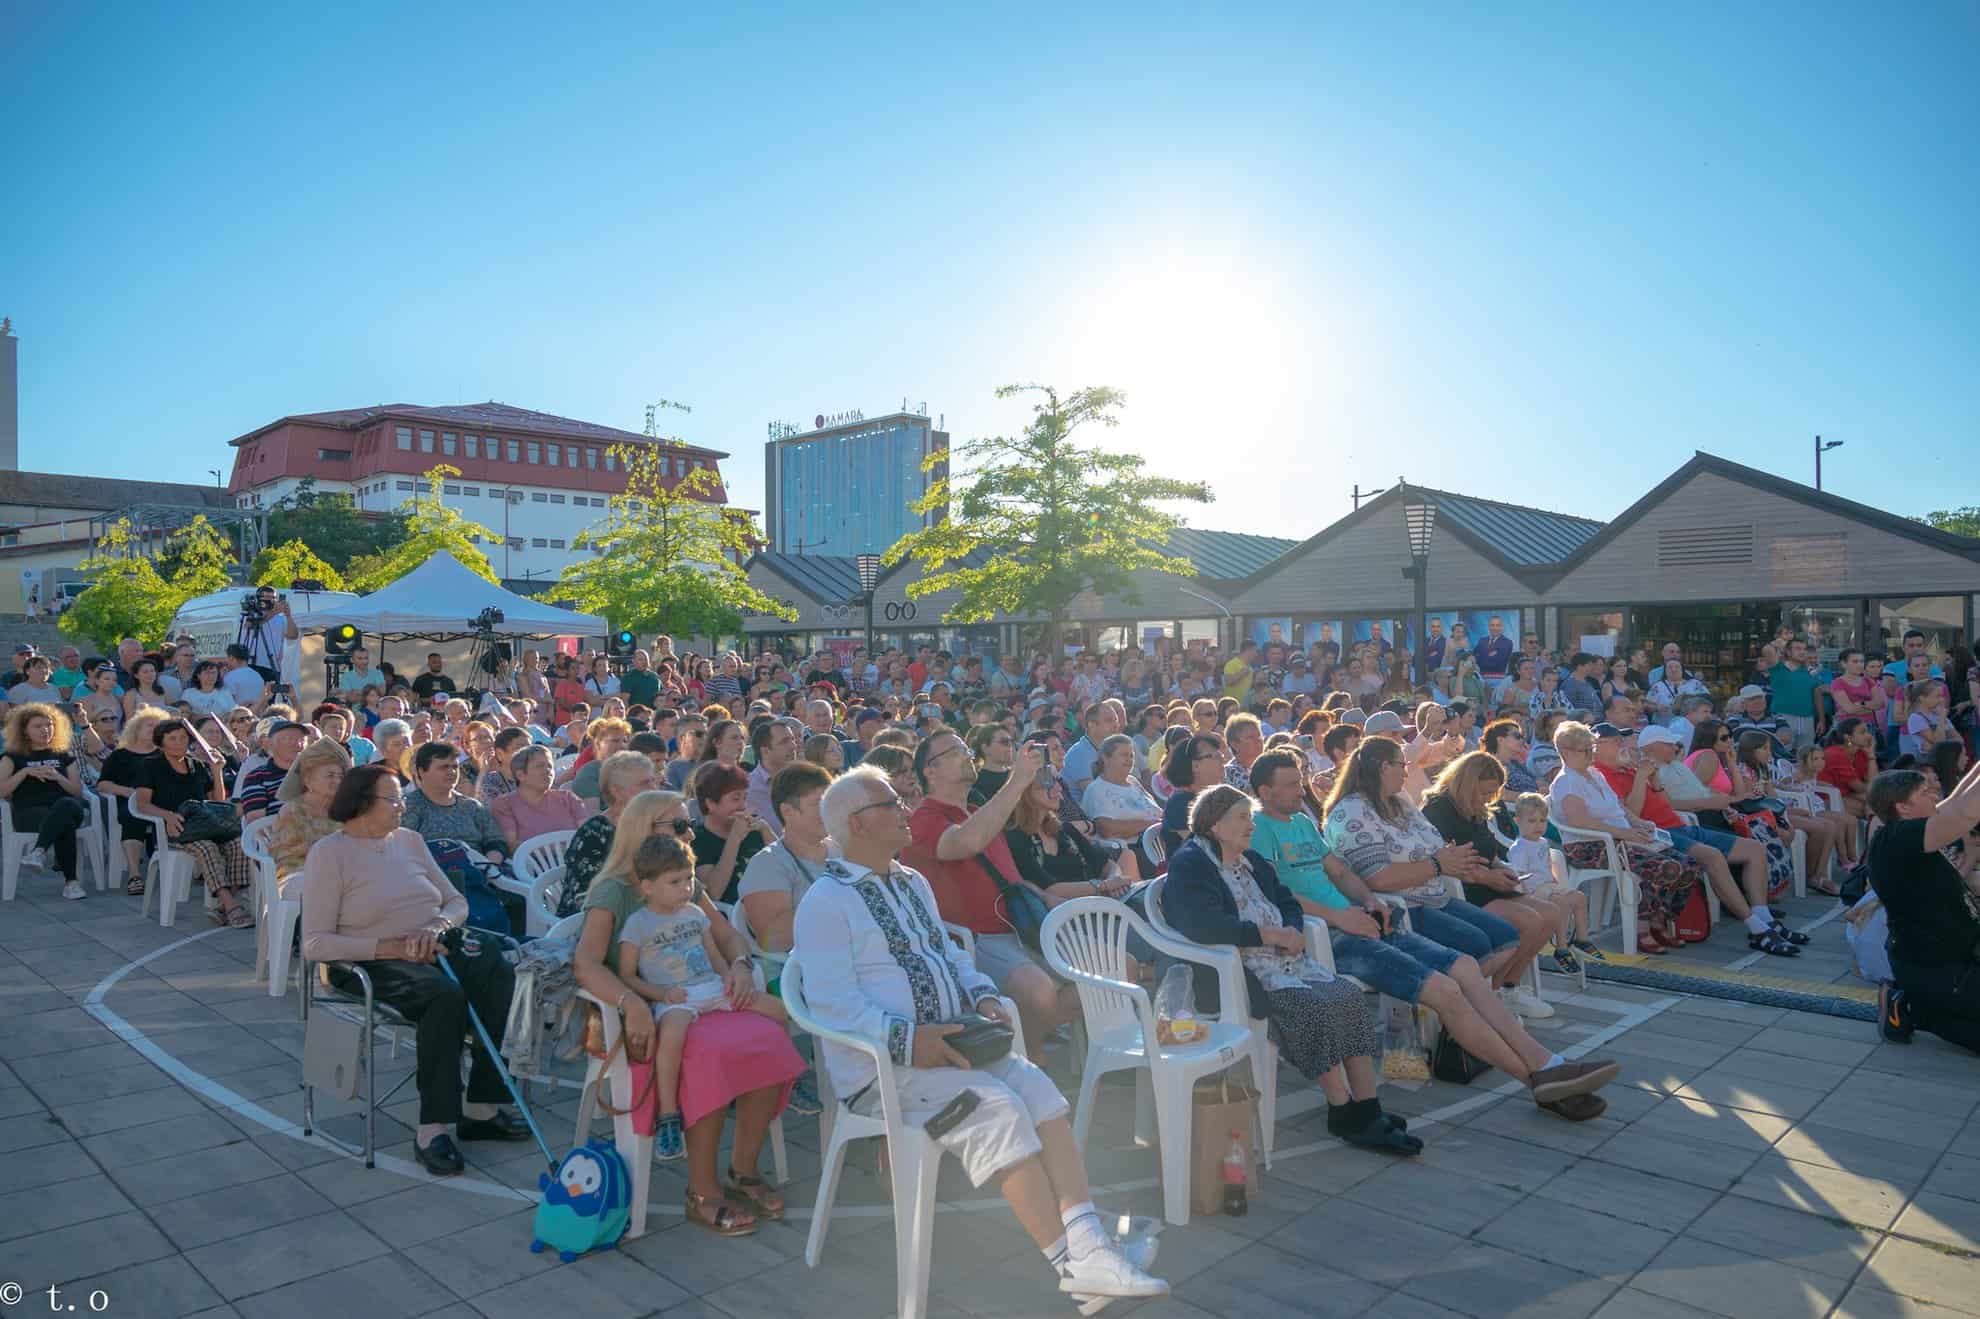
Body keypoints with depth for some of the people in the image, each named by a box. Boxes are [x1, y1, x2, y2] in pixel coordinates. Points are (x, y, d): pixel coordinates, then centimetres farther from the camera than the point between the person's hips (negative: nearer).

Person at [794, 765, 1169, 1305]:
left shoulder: (913, 883, 18)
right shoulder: (827, 902, -8)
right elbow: (832, 1002, -16)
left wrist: (982, 996, 4)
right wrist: (907, 1038, -25)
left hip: (949, 1043, 7)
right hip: (882, 1065, -7)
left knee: (1036, 1087, -16)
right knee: (996, 1105, -26)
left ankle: (1088, 1244, -21)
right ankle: (1071, 1262, -20)